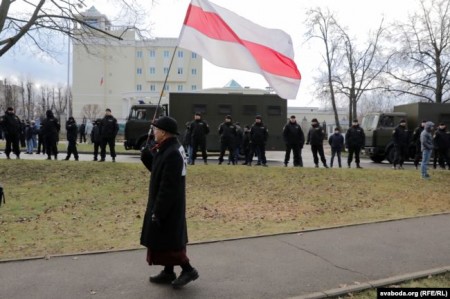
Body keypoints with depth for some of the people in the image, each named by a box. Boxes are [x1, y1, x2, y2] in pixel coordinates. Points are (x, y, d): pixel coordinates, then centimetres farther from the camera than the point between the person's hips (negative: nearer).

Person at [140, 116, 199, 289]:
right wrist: (146, 154, -1)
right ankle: (168, 272, 30)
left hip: (168, 207, -10)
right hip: (167, 205, 10)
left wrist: (158, 211, -21)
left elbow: (168, 187, -26)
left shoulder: (172, 154, -25)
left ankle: (188, 270, 16)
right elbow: (156, 169, 14)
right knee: (163, 240, 18)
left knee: (169, 241, 2)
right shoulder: (166, 149, 7)